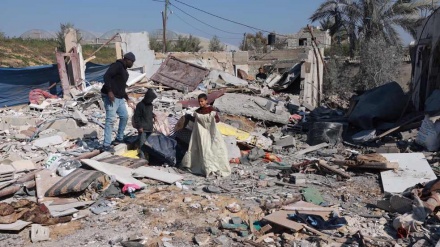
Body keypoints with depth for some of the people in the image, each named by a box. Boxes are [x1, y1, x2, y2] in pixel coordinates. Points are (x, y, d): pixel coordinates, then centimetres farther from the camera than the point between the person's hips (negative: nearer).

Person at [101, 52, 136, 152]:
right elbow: (106, 76, -22)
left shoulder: (125, 71, 20)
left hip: (119, 98, 10)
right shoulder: (117, 65, -10)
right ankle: (106, 145, -9)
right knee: (110, 119, -12)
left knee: (124, 116, 15)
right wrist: (109, 91, -30)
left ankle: (119, 139, 28)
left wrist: (127, 99, 27)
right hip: (110, 96, -10)